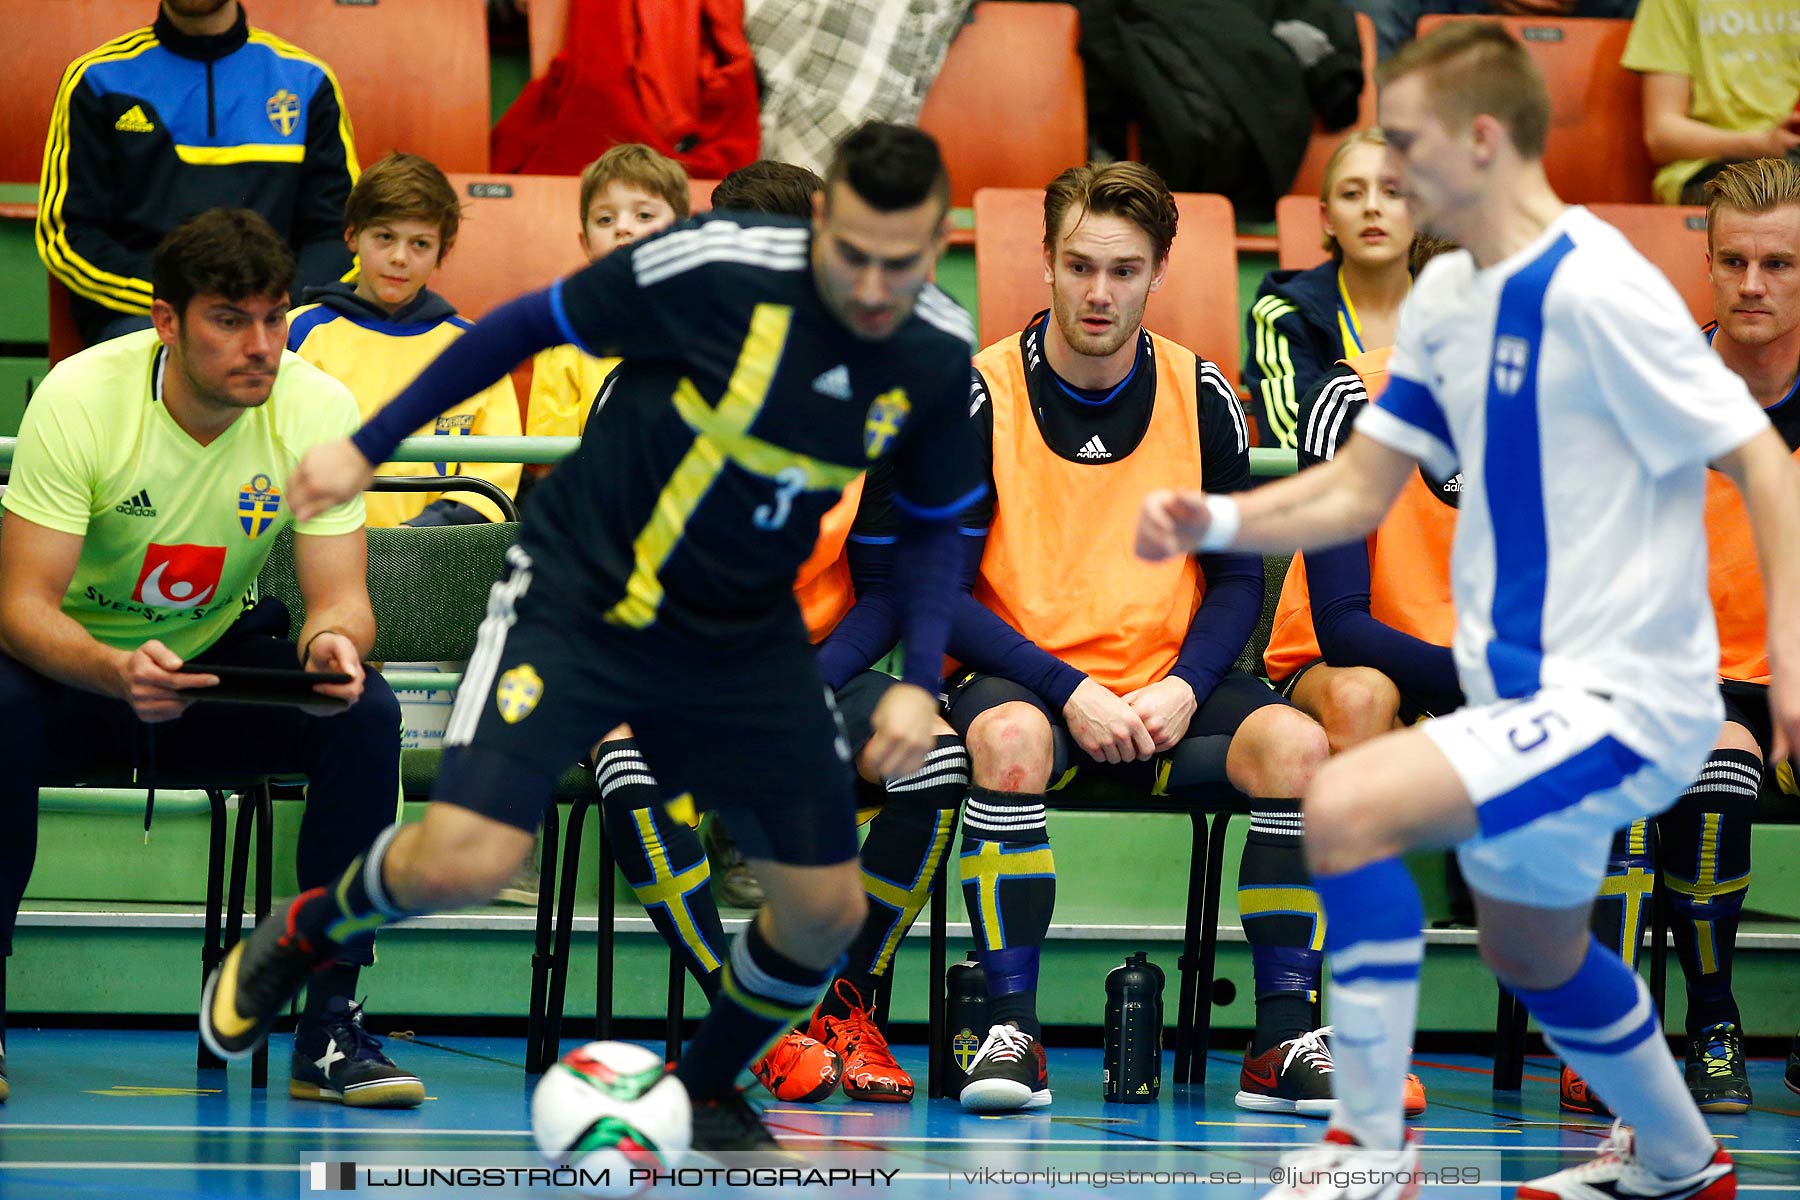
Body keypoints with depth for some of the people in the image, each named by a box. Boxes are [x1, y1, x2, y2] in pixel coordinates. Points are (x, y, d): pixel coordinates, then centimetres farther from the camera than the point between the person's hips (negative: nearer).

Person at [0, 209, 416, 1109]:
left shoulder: (317, 409, -15)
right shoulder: (78, 398, -23)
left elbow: (339, 595, -13)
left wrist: (332, 643, -40)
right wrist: (115, 671, -47)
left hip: (224, 662, 3)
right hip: (78, 661, -2)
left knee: (366, 714, -26)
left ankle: (330, 1029, -18)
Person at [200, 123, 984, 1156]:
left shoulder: (941, 356, -10)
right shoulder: (720, 268, -24)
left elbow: (934, 525, 8)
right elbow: (532, 324, -8)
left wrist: (919, 683, -7)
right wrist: (369, 446, -5)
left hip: (745, 636, 4)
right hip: (580, 595, -4)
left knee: (827, 912, 1)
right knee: (463, 864, -20)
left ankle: (707, 1097, 30)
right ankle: (305, 934, 13)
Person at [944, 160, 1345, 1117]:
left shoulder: (1201, 398, 5)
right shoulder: (979, 395, -4)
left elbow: (1238, 578, 10)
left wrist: (1184, 687, -10)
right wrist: (1067, 689, -18)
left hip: (1167, 689, 3)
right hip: (1021, 677, -3)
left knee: (1298, 745, -26)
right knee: (1011, 740, -38)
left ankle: (1285, 1040, -19)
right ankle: (1012, 1031, -30)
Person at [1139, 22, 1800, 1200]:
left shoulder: (1596, 289, -19)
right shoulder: (1448, 297, 7)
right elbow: (1358, 491, 12)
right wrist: (1215, 521, -5)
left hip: (1620, 701, -10)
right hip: (1531, 698, 10)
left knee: (1348, 806, -26)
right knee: (1535, 958, 27)